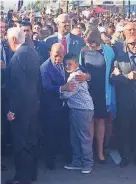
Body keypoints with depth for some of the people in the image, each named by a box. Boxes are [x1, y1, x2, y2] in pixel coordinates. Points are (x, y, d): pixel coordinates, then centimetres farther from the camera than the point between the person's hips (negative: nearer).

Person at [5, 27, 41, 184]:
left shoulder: (18, 56, -21)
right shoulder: (32, 52, 6)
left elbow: (17, 86, -23)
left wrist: (12, 109, -17)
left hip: (21, 106, -9)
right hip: (33, 103, 9)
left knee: (20, 142, 3)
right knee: (30, 140, 17)